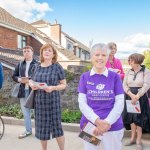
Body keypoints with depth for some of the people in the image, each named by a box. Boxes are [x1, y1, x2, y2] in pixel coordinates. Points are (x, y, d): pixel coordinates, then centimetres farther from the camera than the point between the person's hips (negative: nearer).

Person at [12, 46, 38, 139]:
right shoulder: (20, 64, 11)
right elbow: (14, 76, 14)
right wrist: (20, 79, -6)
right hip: (23, 91, 5)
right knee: (25, 112, 14)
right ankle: (28, 130, 29)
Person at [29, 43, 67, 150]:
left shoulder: (57, 67, -4)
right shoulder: (37, 67, 7)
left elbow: (64, 84, -3)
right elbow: (32, 81, 17)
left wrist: (53, 88, -20)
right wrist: (32, 85, -6)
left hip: (53, 101, -4)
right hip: (39, 101, 4)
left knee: (56, 126, 2)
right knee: (42, 127, 11)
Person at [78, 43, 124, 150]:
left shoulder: (115, 77, -1)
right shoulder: (85, 77, 0)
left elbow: (119, 103, -4)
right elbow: (82, 103, -4)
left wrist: (107, 122, -16)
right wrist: (97, 121, -16)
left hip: (113, 126, 0)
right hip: (90, 125, 1)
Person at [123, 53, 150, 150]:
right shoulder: (129, 72, 6)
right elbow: (124, 85, -1)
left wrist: (137, 96, -23)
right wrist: (131, 95, -17)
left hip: (141, 97, -4)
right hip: (129, 96, 4)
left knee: (139, 118, 2)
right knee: (131, 117, 8)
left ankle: (139, 140, 14)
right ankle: (133, 138, 22)